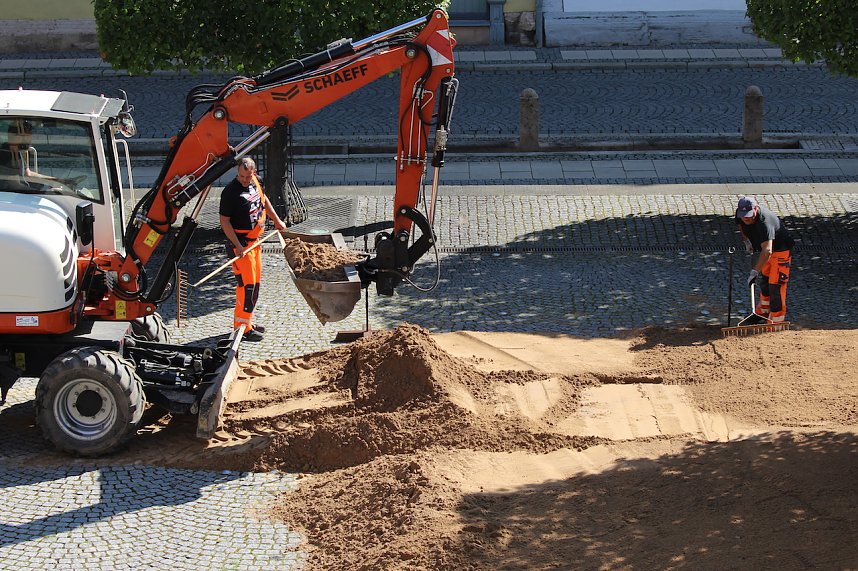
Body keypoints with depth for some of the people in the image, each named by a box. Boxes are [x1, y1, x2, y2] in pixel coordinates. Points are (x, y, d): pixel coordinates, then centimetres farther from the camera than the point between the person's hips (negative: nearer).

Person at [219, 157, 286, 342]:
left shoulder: (255, 182, 4)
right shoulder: (231, 191, -19)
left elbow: (263, 200, 25)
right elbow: (224, 221, -18)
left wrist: (277, 220, 29)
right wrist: (238, 246, -23)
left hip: (254, 240, 9)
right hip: (240, 242, -9)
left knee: (255, 282, 15)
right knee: (247, 283, -11)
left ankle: (247, 321, 26)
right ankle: (242, 327, -7)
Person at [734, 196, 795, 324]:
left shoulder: (764, 222, -39)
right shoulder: (741, 213, -15)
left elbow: (767, 251, -49)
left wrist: (755, 271, -55)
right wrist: (746, 240, 7)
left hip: (781, 250, -9)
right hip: (767, 249, 9)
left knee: (775, 285, -13)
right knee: (764, 283, 22)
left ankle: (776, 321, -8)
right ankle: (762, 314, 39)